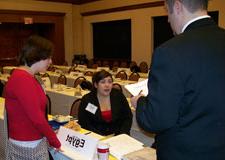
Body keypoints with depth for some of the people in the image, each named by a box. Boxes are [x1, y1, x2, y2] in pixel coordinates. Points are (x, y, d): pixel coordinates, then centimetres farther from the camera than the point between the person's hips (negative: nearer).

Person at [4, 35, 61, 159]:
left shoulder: (27, 77, 9)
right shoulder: (23, 79, -22)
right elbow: (37, 118, -22)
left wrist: (49, 135, 6)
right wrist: (55, 142, -11)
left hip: (35, 142, 9)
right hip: (27, 146, -9)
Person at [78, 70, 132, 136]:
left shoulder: (119, 96, 3)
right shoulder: (86, 100, -3)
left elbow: (128, 117, 7)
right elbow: (84, 124, -6)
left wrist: (123, 134, -8)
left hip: (117, 136, 2)